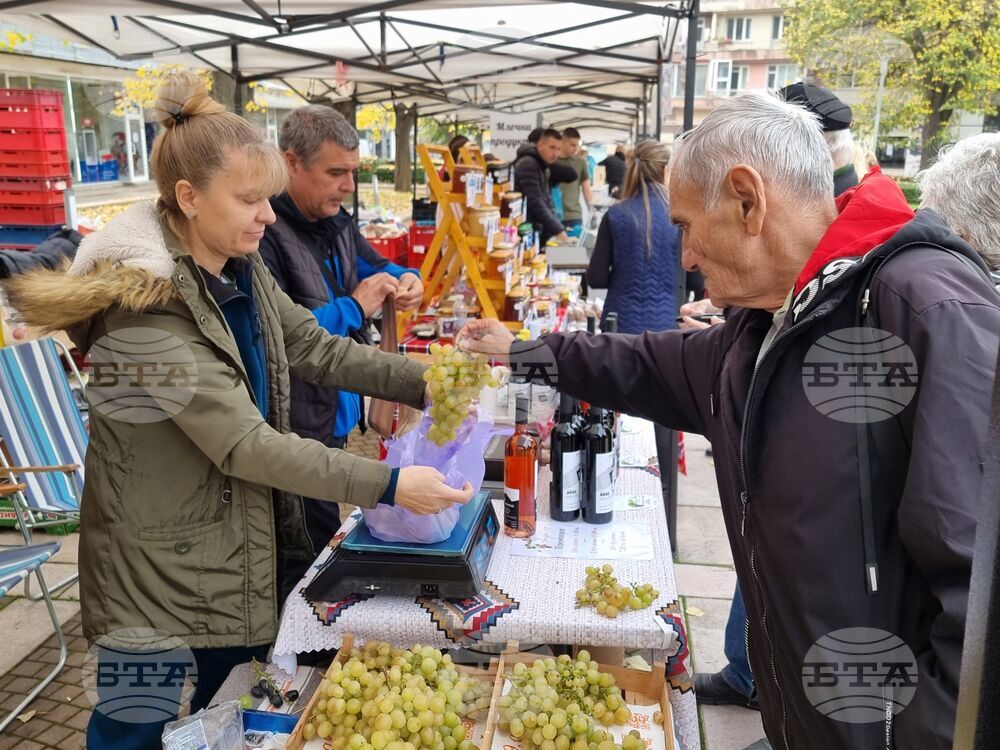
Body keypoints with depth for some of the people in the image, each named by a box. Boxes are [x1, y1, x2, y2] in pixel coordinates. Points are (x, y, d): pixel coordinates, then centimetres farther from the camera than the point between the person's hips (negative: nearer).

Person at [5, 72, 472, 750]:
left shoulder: (241, 270, 1)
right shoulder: (143, 300, -26)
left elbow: (318, 349, 5)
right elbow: (242, 441, -30)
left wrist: (423, 381, -8)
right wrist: (387, 485, -30)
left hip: (243, 541, 8)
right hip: (164, 569, -7)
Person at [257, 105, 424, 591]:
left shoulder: (335, 222, 8)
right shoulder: (266, 233, -20)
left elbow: (373, 265, 24)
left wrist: (403, 278, 1)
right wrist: (354, 308, -18)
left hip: (336, 418, 9)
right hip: (297, 435, -9)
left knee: (322, 550, 20)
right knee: (309, 556, 1)